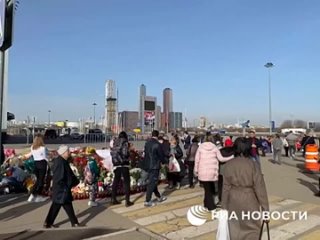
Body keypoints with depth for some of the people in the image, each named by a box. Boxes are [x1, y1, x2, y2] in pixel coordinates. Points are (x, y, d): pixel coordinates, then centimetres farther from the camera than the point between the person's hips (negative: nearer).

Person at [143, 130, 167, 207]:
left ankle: (159, 197, 33)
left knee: (152, 181, 17)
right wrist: (163, 161, 10)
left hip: (148, 165, 8)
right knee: (152, 183, -1)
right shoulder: (157, 144, -18)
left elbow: (145, 154, 9)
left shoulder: (147, 143, 2)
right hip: (154, 166, -8)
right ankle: (147, 201, 4)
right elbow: (161, 155, -10)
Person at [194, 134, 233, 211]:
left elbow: (197, 159, -2)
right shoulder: (215, 148, 2)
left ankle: (210, 205, 9)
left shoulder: (200, 147, 0)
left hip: (203, 171, -2)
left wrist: (196, 170, 8)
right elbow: (221, 158, -2)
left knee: (207, 189, 5)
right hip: (212, 171, 2)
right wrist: (231, 157, 9)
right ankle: (209, 204, 25)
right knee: (211, 188, 18)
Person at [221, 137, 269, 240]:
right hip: (249, 201, -3)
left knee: (235, 230, 18)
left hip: (234, 201, 3)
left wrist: (224, 206, 8)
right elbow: (260, 188, -13)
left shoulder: (228, 165, -6)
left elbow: (226, 187, -1)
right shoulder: (253, 165, -15)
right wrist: (265, 209, -4)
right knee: (252, 229, 16)